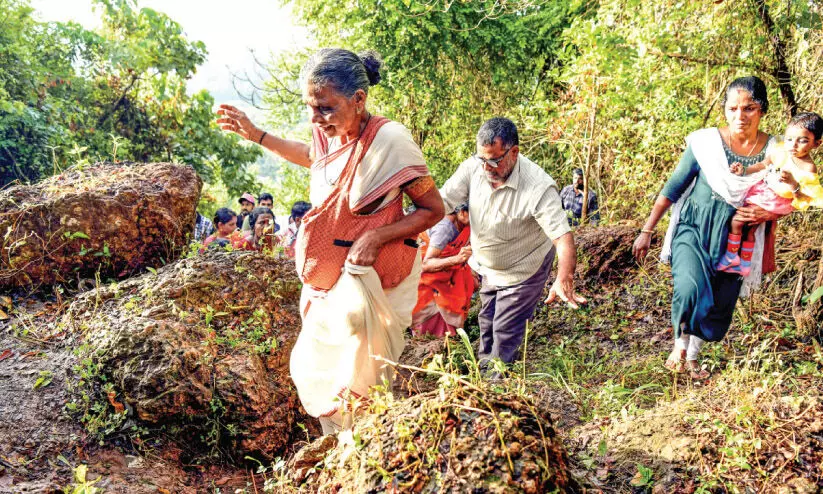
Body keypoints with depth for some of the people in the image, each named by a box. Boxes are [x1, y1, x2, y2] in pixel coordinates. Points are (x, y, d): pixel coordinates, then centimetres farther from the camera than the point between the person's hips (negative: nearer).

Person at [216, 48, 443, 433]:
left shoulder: (389, 140, -23)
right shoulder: (329, 132, -2)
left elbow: (434, 209, -16)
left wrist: (376, 237, -27)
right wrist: (255, 135, 16)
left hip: (368, 277, -8)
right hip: (328, 277, 8)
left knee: (357, 379, 2)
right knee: (314, 369, 17)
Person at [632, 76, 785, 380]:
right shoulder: (705, 142, -8)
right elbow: (673, 187, -2)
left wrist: (767, 213, -14)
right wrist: (647, 231, -2)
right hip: (694, 228, -2)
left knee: (718, 305, 10)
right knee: (691, 289, -25)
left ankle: (692, 357, 33)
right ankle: (679, 344, 1)